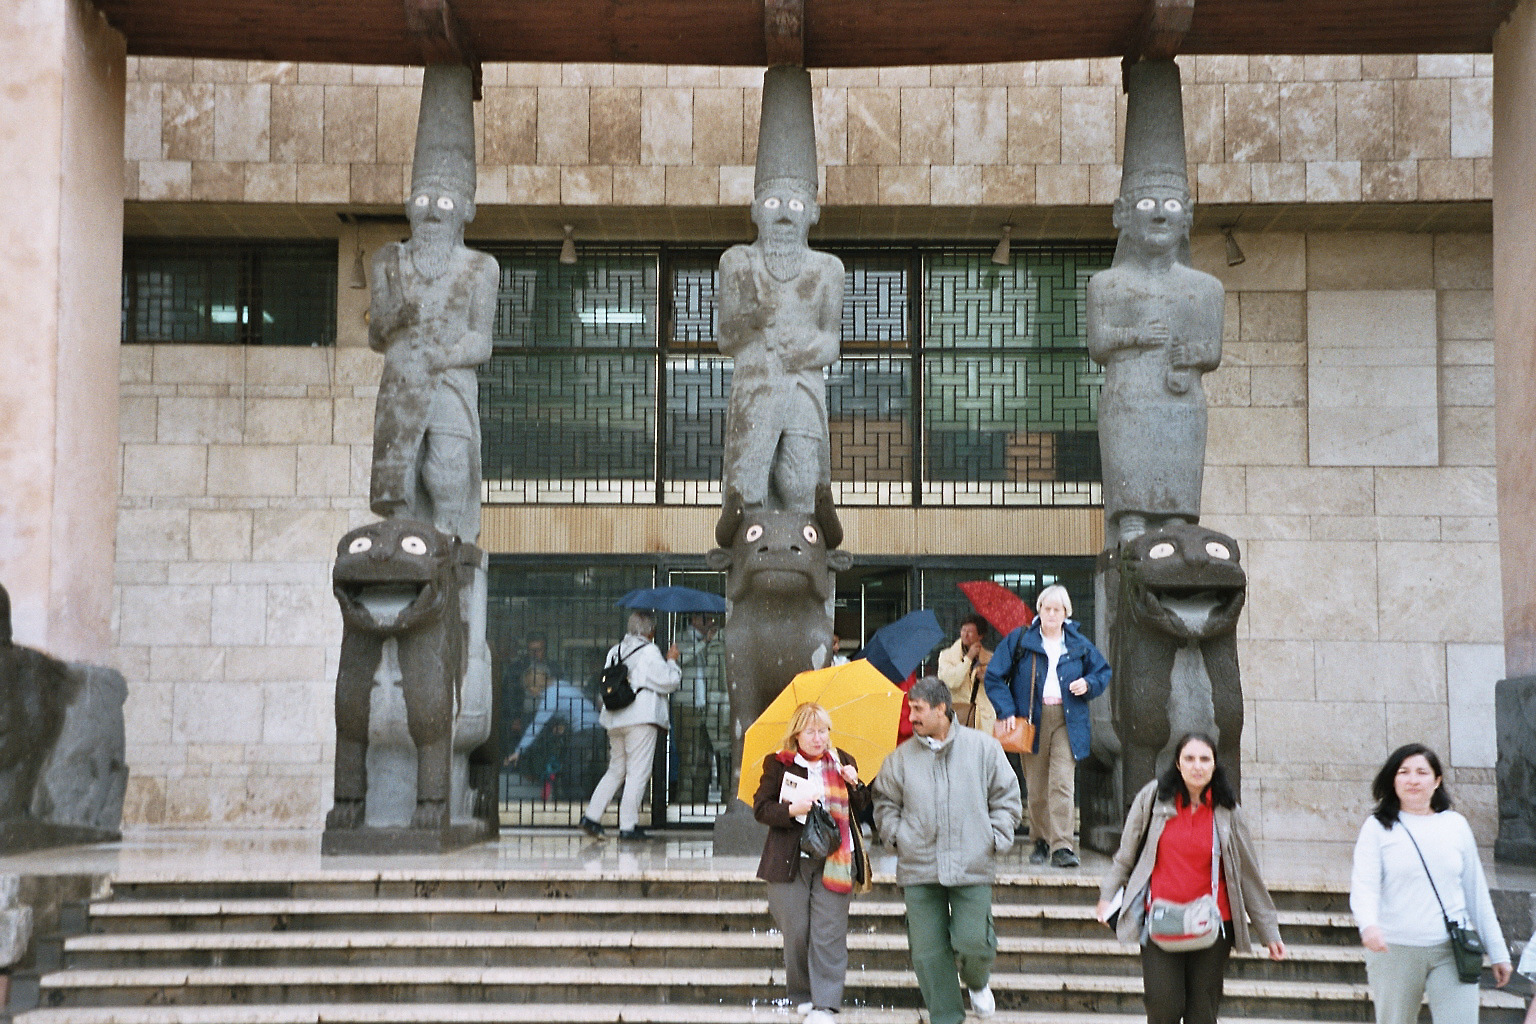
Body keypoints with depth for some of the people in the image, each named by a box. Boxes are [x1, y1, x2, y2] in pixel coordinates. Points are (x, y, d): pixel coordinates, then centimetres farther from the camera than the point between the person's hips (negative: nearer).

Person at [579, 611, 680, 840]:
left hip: (614, 719, 7)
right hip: (642, 718, -7)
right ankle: (628, 825, -2)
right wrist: (671, 661, 11)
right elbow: (669, 681, -5)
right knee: (638, 772, -2)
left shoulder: (614, 651, 12)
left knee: (616, 770, 16)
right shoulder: (648, 652, -7)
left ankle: (591, 816, 9)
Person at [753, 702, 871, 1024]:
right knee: (796, 932, 3)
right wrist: (791, 810, -18)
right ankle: (802, 994, 22)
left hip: (834, 860, 1)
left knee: (829, 932, -6)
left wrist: (855, 785, -8)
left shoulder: (843, 763, 10)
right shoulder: (778, 764, 3)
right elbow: (760, 808, -1)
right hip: (790, 861, -1)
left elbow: (864, 809, 12)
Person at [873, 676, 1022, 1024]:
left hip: (973, 867, -1)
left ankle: (977, 982, 29)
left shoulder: (984, 748, 3)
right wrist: (897, 836, 3)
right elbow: (885, 802, 17)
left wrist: (995, 840, 1)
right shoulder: (901, 757, 6)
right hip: (919, 869, 2)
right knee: (928, 952, -1)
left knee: (974, 943, -6)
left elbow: (1007, 797, 10)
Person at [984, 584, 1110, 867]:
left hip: (1067, 721, 0)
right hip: (1032, 719, 0)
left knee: (1062, 784, -11)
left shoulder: (1078, 644, 10)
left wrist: (1089, 684, -1)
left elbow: (1103, 671, 22)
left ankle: (1062, 846, -13)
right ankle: (1041, 840, 19)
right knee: (1036, 786, 4)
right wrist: (1006, 711, -6)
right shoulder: (1019, 640, 4)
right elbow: (994, 676, 4)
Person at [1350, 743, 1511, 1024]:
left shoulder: (1455, 825, 10)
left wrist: (1497, 951, 16)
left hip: (1451, 951, 1)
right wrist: (1368, 924, -31)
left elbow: (1476, 892, 15)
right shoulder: (1378, 827, 2)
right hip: (1394, 950, -1)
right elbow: (1364, 884, -10)